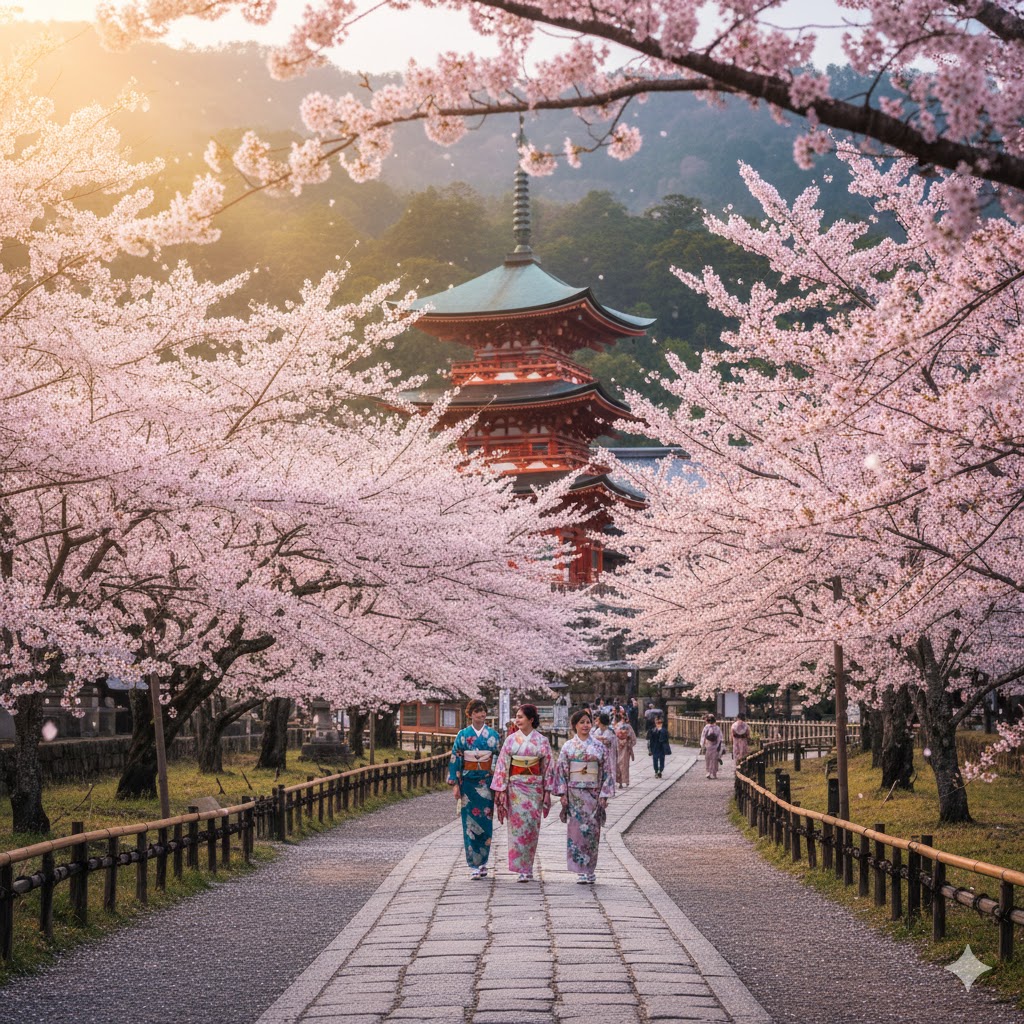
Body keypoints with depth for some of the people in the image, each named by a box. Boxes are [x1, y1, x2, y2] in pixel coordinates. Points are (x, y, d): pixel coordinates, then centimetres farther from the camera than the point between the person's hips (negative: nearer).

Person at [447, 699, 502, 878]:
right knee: (470, 822, -3)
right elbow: (455, 759, 2)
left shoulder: (494, 735, 5)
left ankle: (482, 863, 12)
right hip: (468, 781, -1)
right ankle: (474, 865, 1)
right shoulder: (462, 735, 3)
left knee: (485, 822, 1)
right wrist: (455, 783, -4)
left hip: (487, 783, 1)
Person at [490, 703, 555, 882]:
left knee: (532, 827, 0)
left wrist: (547, 791, 0)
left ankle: (527, 868, 10)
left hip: (535, 788, 0)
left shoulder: (542, 741, 2)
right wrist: (501, 789, -4)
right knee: (518, 825, -4)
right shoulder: (511, 740, 2)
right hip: (516, 787, 0)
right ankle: (522, 869, 0)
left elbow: (548, 767, 3)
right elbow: (503, 765, 2)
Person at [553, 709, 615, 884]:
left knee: (592, 830, 0)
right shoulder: (568, 746, 3)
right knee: (576, 829, -3)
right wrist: (563, 794, -4)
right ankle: (581, 871, 1)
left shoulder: (599, 746, 5)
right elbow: (561, 770, 3)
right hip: (575, 793, -1)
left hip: (593, 793, 1)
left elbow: (606, 771, 5)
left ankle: (590, 870, 8)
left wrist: (604, 795, -2)